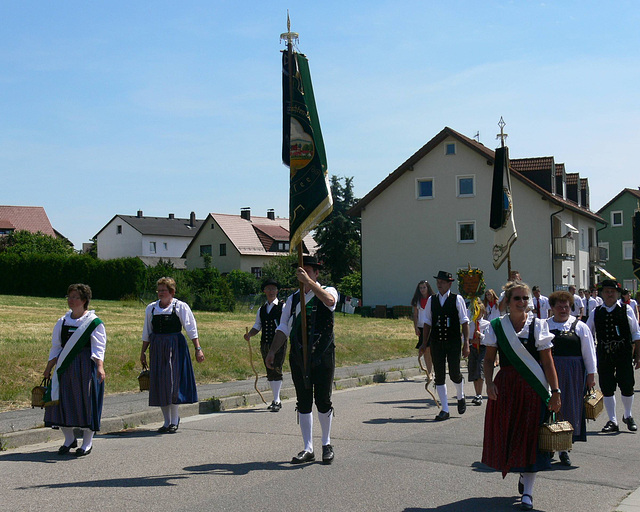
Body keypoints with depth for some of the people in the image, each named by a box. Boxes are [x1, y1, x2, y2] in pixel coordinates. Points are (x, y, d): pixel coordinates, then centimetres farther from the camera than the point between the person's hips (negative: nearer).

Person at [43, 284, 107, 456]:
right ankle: (69, 439, 21)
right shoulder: (62, 322, 11)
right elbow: (56, 347, 15)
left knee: (86, 401, -1)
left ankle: (87, 443, 12)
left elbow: (98, 347, -10)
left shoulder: (94, 322, -4)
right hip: (65, 366, 5)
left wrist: (100, 366, -24)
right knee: (61, 401, 3)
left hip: (86, 366, -5)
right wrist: (48, 368, 10)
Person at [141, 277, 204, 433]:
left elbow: (191, 329, -2)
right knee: (159, 383, 4)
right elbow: (147, 332, 17)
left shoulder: (181, 307, 0)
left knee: (172, 381, -8)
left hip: (175, 346, -4)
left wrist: (198, 348, -9)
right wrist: (143, 352, 15)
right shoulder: (151, 308, 12)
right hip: (157, 348, 4)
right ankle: (167, 421, 14)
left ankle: (174, 420, 4)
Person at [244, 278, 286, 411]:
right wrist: (249, 334, -2)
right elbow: (257, 326, 17)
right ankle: (276, 400, 20)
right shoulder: (261, 309, 16)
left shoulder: (283, 307, 0)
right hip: (265, 345, 6)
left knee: (277, 371, -13)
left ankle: (277, 401, -11)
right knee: (270, 373, 10)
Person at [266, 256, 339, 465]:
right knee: (303, 403, 5)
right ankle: (308, 449, 13)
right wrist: (272, 351, 2)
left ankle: (327, 444, 21)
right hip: (298, 356, 3)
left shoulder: (328, 291, 2)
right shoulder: (293, 299, 13)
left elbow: (329, 300, -24)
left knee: (323, 401, 1)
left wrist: (308, 281, -27)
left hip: (323, 355, -3)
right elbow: (283, 328, 12)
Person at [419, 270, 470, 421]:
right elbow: (427, 323, 12)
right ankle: (445, 410, 8)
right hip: (436, 342, 3)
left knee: (454, 374, -3)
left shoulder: (457, 299, -1)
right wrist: (424, 343, 9)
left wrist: (466, 343, -7)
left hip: (453, 342, -3)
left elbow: (464, 322, -1)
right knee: (439, 376, 2)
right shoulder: (431, 300, 8)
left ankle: (460, 397, 30)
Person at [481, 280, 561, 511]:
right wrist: (489, 382, -10)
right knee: (506, 433, 7)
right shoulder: (496, 327, 3)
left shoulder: (538, 326, -2)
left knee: (529, 437, -3)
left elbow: (548, 362, -4)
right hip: (505, 387, 2)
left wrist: (555, 391, -9)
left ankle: (527, 492, 5)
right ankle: (523, 474, 35)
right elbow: (489, 359, 6)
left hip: (532, 388, -2)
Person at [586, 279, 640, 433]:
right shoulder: (596, 313, 7)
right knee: (607, 388, 3)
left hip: (624, 354, -2)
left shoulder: (626, 310, 2)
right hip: (603, 355, 2)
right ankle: (612, 421, 14)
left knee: (627, 386, 1)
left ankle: (628, 416, 27)